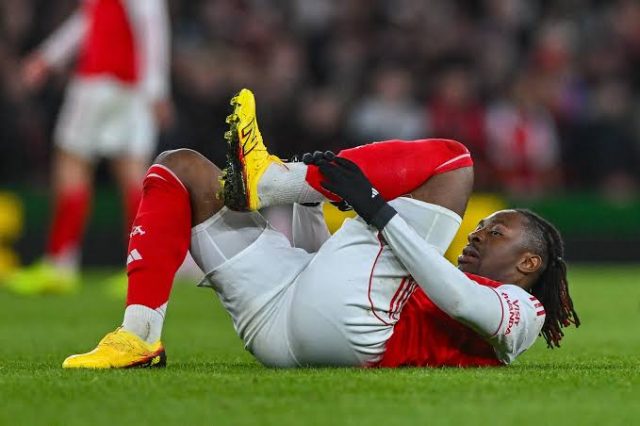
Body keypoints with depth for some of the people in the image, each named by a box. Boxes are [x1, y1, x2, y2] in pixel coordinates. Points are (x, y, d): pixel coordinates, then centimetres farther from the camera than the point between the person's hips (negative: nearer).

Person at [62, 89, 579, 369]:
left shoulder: (522, 310, 13)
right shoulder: (449, 287, 38)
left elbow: (459, 301, -12)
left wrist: (376, 210, -13)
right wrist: (311, 201, 22)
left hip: (345, 321, -9)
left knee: (452, 159, -3)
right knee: (180, 166, 14)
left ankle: (267, 179, -11)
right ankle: (139, 336, -11)